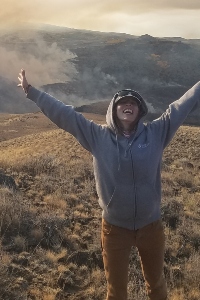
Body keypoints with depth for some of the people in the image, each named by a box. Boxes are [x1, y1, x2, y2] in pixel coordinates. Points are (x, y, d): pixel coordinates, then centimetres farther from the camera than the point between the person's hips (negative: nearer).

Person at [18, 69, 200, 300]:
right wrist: (32, 92, -9)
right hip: (114, 228, 0)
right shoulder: (97, 136, -9)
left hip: (151, 226, 1)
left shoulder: (156, 133, -8)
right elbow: (63, 114, -9)